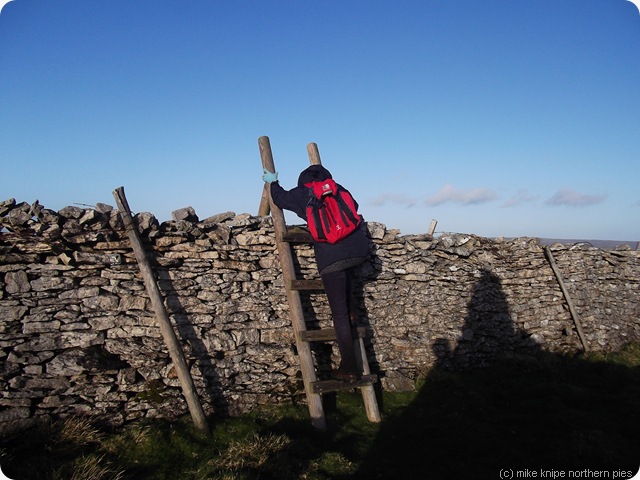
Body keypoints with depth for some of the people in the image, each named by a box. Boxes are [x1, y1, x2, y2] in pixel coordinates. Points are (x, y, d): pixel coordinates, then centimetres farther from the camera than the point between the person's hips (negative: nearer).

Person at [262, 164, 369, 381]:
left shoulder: (302, 194, 13)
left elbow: (279, 198, 29)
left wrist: (273, 182, 47)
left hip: (331, 257, -4)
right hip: (359, 250, 4)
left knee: (339, 314, 3)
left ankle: (349, 369, 7)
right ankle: (349, 312, 30)